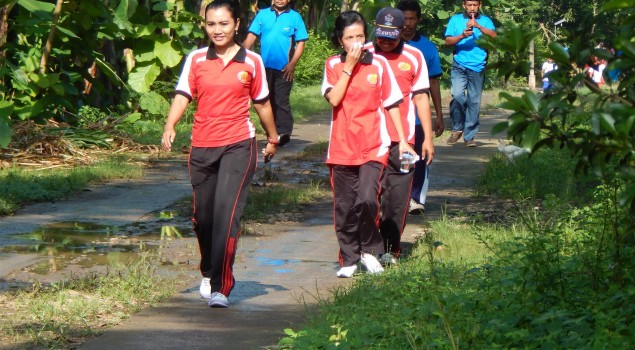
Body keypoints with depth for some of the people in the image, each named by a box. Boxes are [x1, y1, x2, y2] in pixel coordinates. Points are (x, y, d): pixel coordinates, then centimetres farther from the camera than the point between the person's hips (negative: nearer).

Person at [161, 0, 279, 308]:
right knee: (203, 216, 10)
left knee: (227, 213, -15)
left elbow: (262, 103, 15)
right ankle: (209, 274, 34)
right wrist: (170, 126, -22)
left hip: (238, 146, -2)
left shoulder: (251, 62, 3)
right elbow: (183, 96, -5)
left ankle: (221, 288, -16)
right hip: (201, 147, 2)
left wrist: (272, 137, 25)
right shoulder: (196, 60, 4)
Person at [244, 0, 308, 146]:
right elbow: (252, 36, 3)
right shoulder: (262, 15, 6)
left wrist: (292, 64, -11)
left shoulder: (295, 17, 1)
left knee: (281, 101, -6)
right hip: (265, 67, 3)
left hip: (283, 68, -3)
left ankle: (284, 133, -4)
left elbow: (300, 43, -1)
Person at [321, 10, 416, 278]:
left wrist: (402, 139, 4)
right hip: (342, 146, 2)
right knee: (344, 207, 5)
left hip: (373, 146, -2)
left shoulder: (378, 64, 2)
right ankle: (349, 259, 19)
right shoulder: (333, 65, 3)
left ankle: (370, 250, 4)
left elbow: (391, 103, 6)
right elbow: (333, 98, -13)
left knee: (367, 199, -18)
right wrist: (349, 66, -13)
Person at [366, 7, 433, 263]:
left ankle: (391, 248, 9)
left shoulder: (413, 57, 7)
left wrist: (428, 138, 7)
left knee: (398, 197, 0)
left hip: (403, 140, 1)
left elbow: (421, 98, 10)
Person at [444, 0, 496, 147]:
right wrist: (462, 36, -16)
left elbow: (494, 36, -10)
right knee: (457, 96, -18)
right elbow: (448, 41, 1)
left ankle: (469, 136, 7)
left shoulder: (485, 21, 8)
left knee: (474, 102, 1)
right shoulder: (455, 20, 9)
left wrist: (479, 26, -24)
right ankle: (457, 129, -2)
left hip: (478, 68, 1)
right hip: (459, 66, -1)